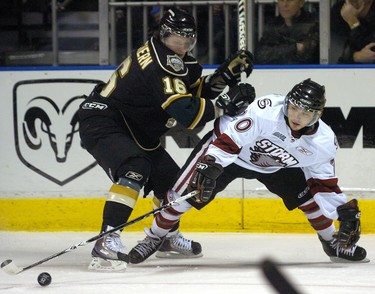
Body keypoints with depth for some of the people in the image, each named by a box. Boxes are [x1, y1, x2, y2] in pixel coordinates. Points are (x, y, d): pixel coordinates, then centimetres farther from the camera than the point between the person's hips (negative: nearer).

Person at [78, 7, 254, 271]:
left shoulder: (178, 59, 5)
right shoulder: (160, 64, -27)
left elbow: (196, 91, 12)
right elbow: (186, 113, -32)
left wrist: (225, 73, -1)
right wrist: (226, 104, -27)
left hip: (133, 131, 11)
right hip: (102, 124, -11)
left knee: (170, 177, 16)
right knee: (135, 170, -33)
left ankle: (168, 238, 39)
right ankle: (107, 242, -39)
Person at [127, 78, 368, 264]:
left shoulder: (324, 142, -21)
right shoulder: (266, 110, -38)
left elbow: (325, 183, -8)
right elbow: (228, 140, -35)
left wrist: (346, 211, -13)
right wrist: (209, 169, -43)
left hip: (277, 166, 4)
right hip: (228, 149, -4)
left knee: (308, 194, -9)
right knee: (188, 191, -14)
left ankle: (333, 243, 15)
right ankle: (154, 238, 5)